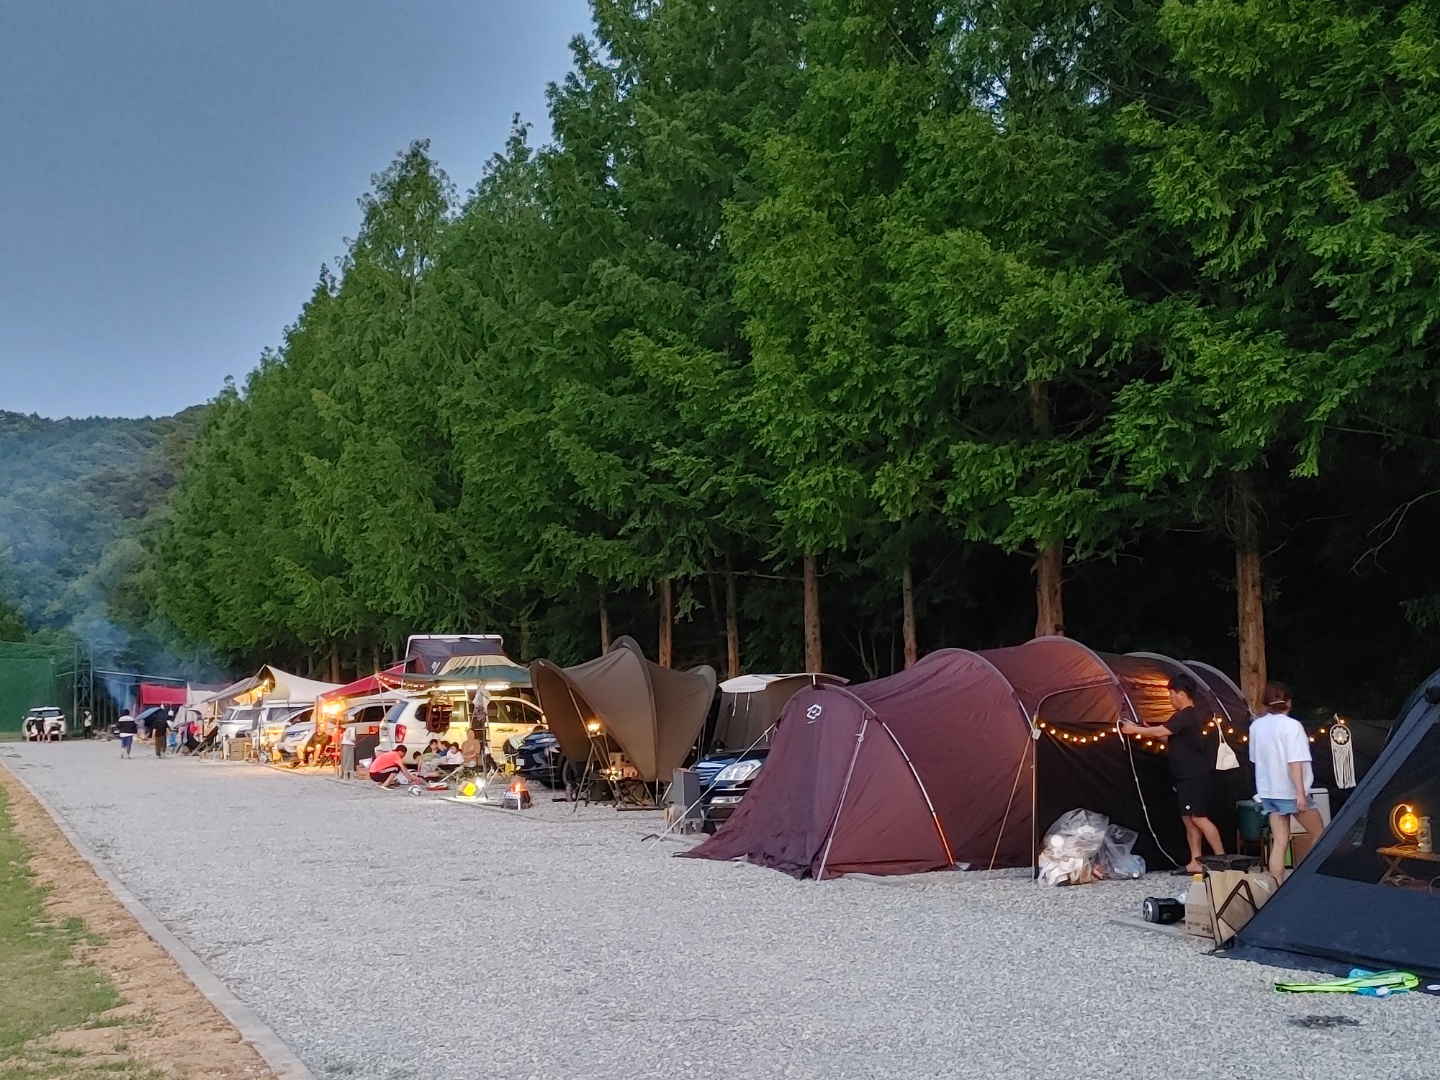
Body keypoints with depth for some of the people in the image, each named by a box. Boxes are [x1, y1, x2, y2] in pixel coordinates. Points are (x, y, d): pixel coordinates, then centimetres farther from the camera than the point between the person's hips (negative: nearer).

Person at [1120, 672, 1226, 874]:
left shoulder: (1185, 716, -16)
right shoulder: (1193, 716, 17)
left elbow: (1159, 732, -17)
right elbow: (1175, 740, 24)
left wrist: (1134, 730, -4)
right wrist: (1149, 731, 18)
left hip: (1194, 777, -10)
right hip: (1187, 777, 10)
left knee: (1198, 817, -11)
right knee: (1189, 819, 8)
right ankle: (1195, 863, 8)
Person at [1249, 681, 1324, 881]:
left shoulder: (1256, 726, 6)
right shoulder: (1291, 725, -13)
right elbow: (1295, 762, -19)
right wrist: (1301, 792, -21)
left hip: (1267, 790, 6)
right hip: (1290, 791, -6)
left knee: (1279, 841, 6)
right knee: (1318, 834, 12)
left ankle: (1276, 886, -1)